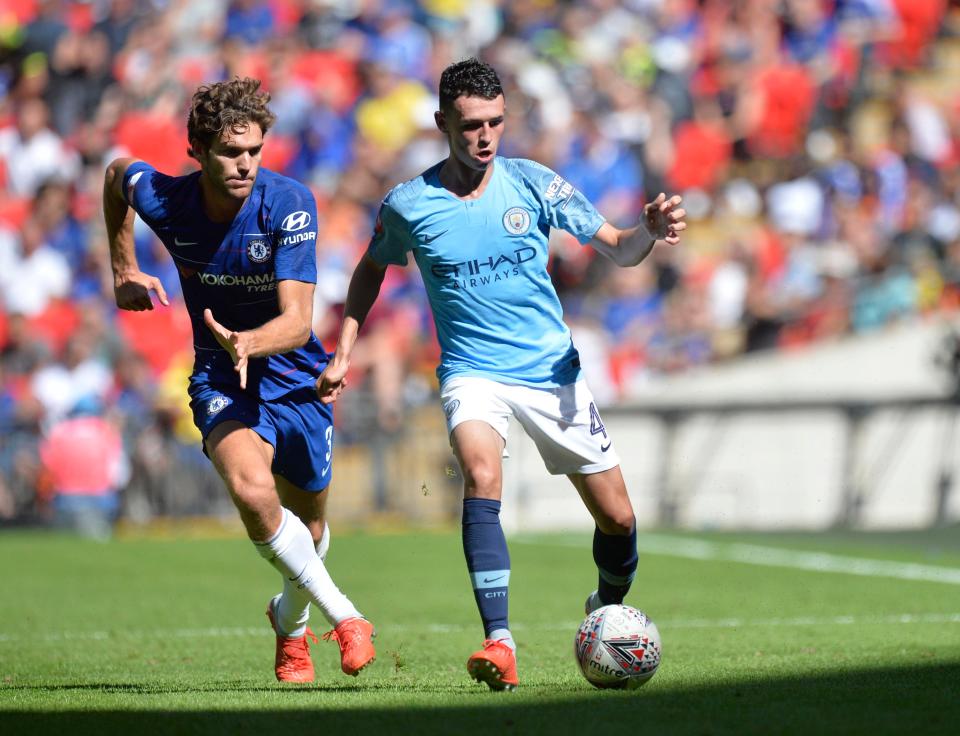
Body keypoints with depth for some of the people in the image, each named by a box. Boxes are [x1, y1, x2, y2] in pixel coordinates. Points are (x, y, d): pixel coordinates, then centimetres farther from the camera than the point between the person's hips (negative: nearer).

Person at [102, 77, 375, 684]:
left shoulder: (290, 203, -24)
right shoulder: (162, 199, -17)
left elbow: (297, 320, -30)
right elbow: (117, 173, 9)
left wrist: (246, 343, -50)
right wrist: (124, 269, 13)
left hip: (294, 376, 0)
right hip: (221, 379, 0)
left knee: (308, 527, 16)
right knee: (252, 490, -30)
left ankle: (292, 622, 50)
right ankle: (345, 617, -16)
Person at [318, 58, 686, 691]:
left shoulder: (532, 183, -3)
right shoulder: (409, 205, -3)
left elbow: (618, 250, 1)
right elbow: (372, 269, 16)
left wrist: (651, 231, -21)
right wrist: (343, 353, 10)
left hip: (552, 371, 2)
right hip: (473, 373, -2)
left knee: (617, 518, 2)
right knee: (481, 476, -32)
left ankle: (607, 610, 35)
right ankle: (500, 644, -37)